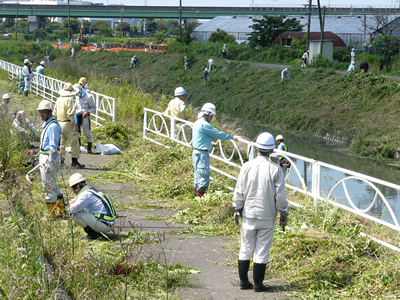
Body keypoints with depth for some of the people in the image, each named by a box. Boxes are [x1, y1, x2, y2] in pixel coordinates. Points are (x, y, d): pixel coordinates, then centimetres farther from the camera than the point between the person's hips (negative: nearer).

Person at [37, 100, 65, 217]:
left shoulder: (53, 126, -16)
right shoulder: (46, 124, 16)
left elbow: (53, 146, -19)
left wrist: (49, 163, -21)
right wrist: (41, 161, 23)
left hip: (50, 159, -11)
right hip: (44, 158, 11)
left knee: (49, 186, -5)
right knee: (53, 185, 17)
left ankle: (51, 213, 1)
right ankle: (61, 210, 26)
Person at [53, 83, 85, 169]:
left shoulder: (58, 100, 12)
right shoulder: (69, 100, -12)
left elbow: (54, 113, 15)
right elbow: (70, 114, -17)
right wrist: (75, 124, -13)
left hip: (59, 123, 8)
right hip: (68, 123, -7)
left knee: (61, 142, 13)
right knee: (74, 142, -1)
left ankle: (60, 160, 11)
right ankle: (74, 162, -2)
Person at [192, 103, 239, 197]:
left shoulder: (198, 123, 13)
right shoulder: (204, 125, -19)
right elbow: (218, 134, -15)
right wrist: (232, 137, -6)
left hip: (197, 152, 11)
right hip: (202, 154, -11)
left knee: (198, 175, 16)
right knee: (204, 174, -6)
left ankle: (197, 193, 23)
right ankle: (200, 195, -4)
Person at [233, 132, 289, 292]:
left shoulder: (247, 166, -6)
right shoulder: (275, 169, -10)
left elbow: (239, 191, 0)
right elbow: (280, 196, -7)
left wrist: (237, 209, 13)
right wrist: (283, 214, 5)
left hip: (248, 214, 2)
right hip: (267, 216, -2)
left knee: (246, 249, 12)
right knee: (262, 251, 5)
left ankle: (243, 281, 17)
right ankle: (258, 284, 10)